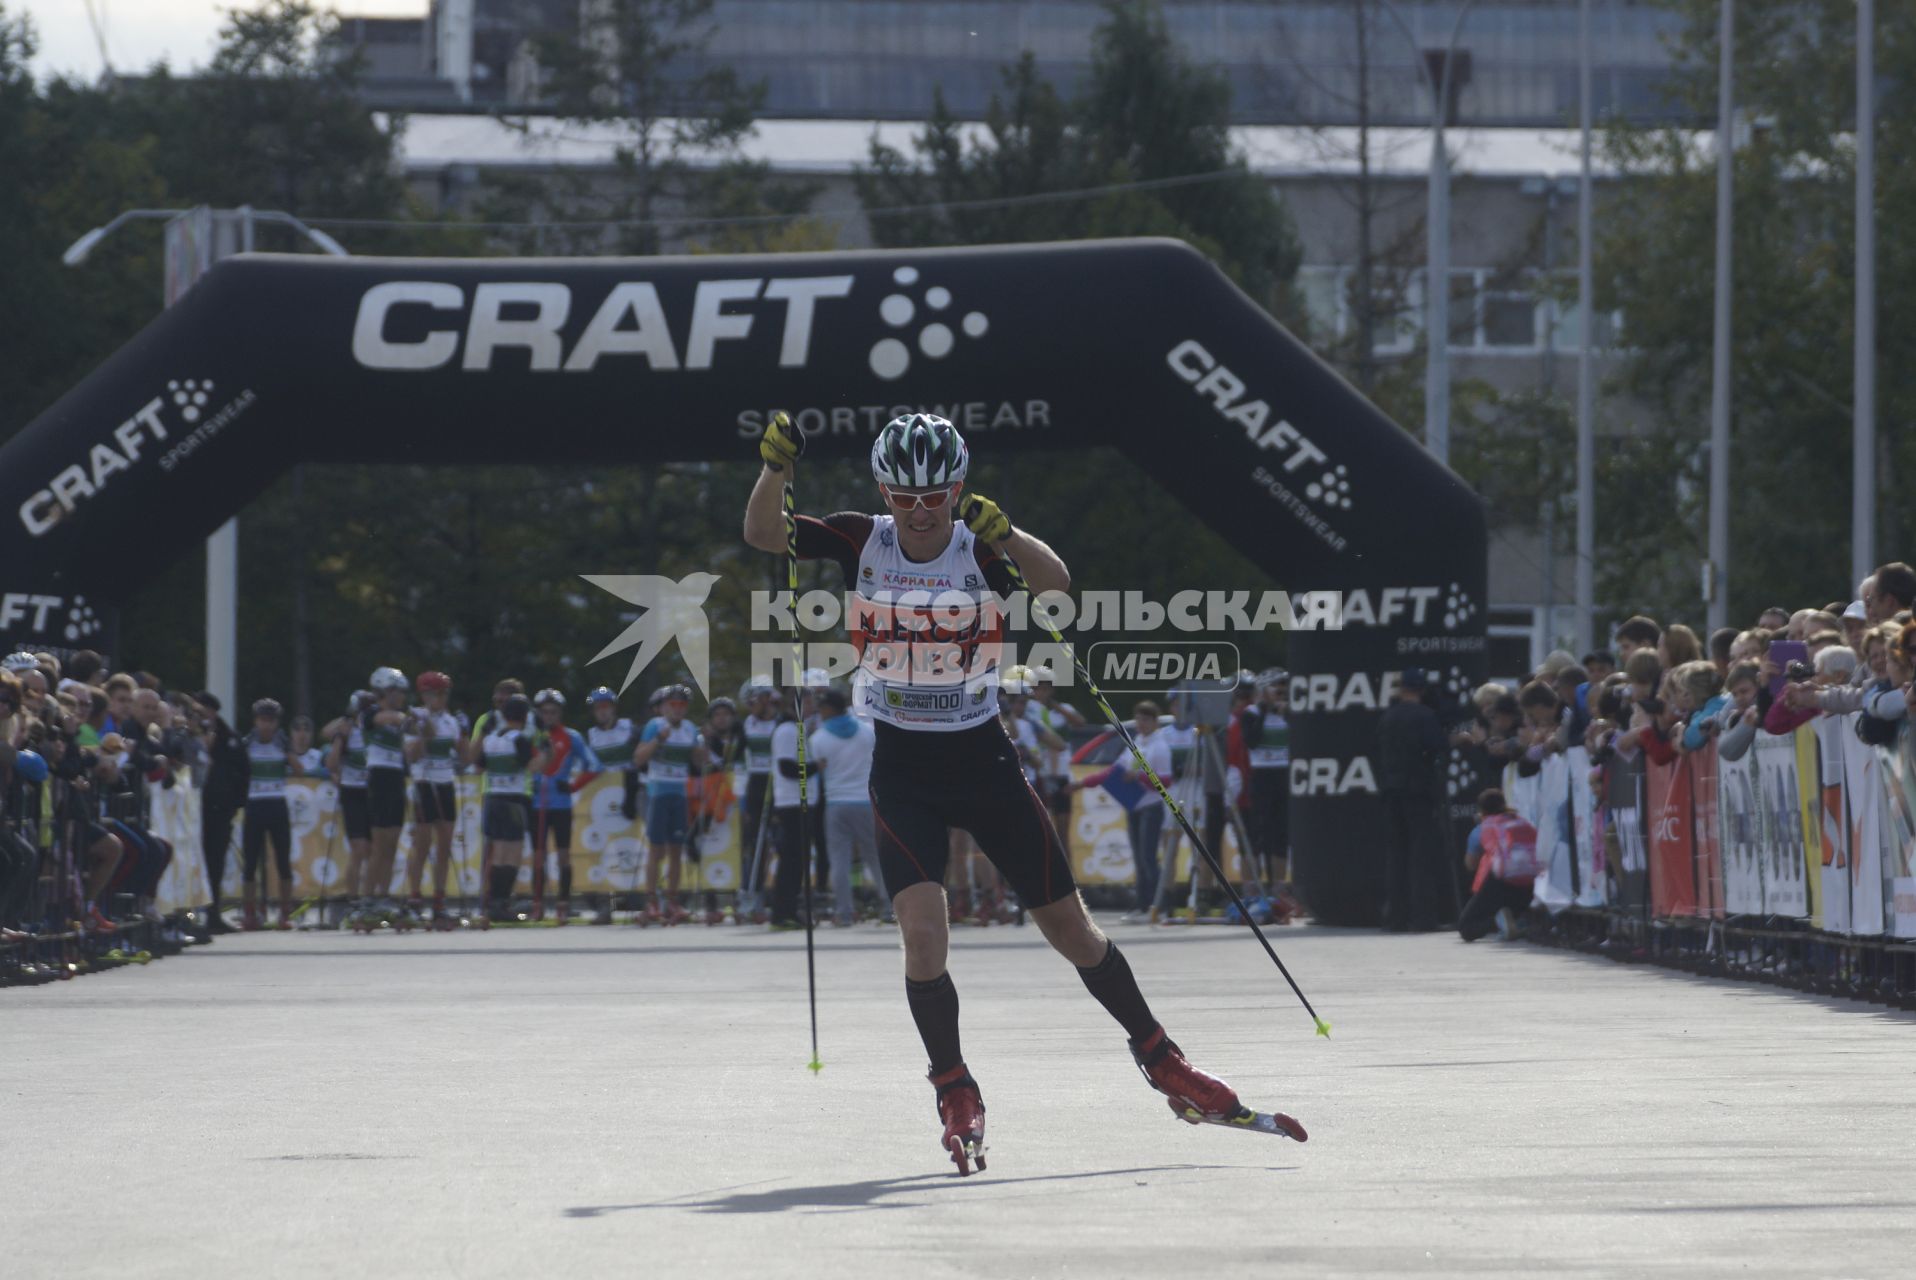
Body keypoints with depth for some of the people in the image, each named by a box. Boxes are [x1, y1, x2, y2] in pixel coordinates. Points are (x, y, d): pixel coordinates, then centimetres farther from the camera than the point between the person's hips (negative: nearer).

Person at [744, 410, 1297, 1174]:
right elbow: (764, 535, -11)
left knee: (1069, 927, 5)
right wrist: (775, 470, -29)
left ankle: (1159, 1059, 23)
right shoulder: (862, 544, -5)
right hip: (902, 773, 0)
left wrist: (1003, 534, -44)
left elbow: (1055, 584, -27)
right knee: (923, 934, -18)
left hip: (985, 765, 0)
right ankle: (954, 1092, 2)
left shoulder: (979, 552, -10)